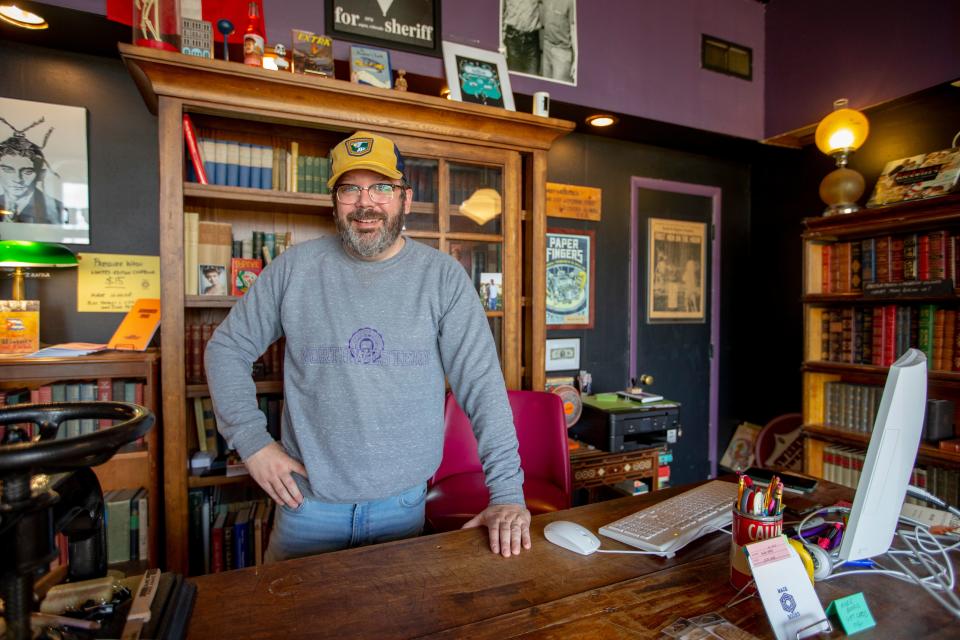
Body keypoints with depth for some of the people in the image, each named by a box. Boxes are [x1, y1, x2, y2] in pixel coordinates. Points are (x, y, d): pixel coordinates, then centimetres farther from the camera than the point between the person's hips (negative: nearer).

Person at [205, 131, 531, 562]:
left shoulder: (443, 277, -8)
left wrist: (507, 491, -14)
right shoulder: (294, 267, -5)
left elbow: (482, 382, -10)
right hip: (307, 501, 1)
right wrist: (251, 439, -4)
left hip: (403, 504, 0)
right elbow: (227, 348, 5)